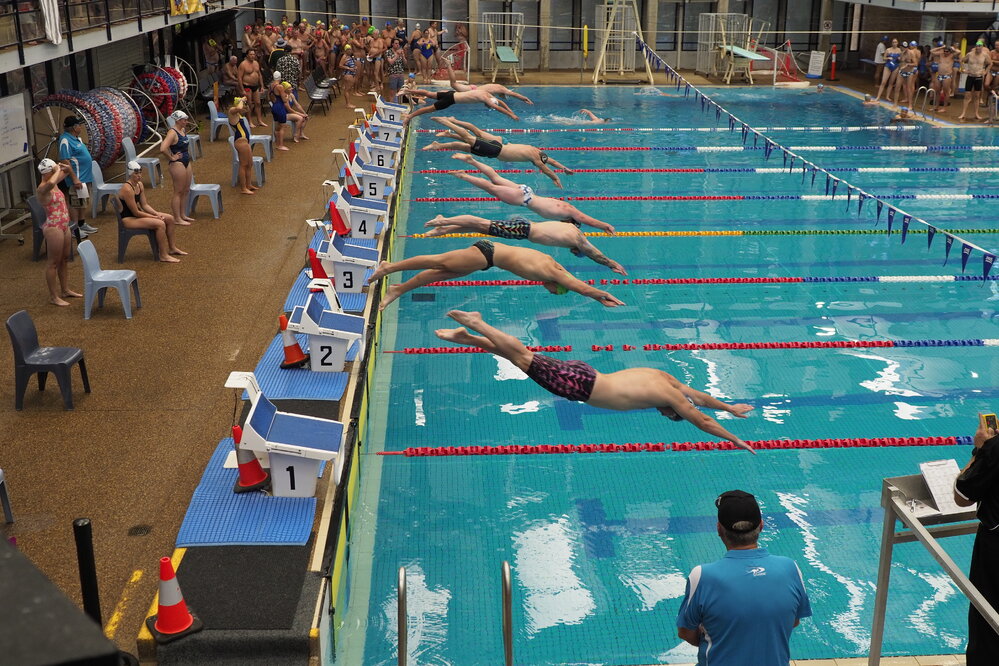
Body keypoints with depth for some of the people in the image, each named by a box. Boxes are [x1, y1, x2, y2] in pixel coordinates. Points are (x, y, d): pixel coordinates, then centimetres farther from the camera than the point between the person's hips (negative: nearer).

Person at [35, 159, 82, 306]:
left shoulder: (54, 183, 7)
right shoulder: (42, 189, -19)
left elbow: (66, 172, 25)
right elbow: (51, 183, -45)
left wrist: (68, 168, 1)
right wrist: (57, 170, -27)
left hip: (64, 226, 10)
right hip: (53, 228, -10)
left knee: (64, 260, 19)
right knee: (53, 263, -1)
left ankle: (65, 290, 32)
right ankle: (53, 297, 6)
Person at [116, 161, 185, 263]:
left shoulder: (140, 185, 4)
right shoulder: (127, 189, -25)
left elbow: (145, 205, 9)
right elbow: (136, 212, -23)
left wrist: (157, 214, -8)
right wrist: (155, 217, -17)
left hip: (137, 214, 10)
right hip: (128, 219, -10)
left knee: (170, 219, 5)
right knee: (160, 224, -27)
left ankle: (172, 248, 17)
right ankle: (163, 256, -20)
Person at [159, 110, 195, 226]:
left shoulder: (183, 130, 9)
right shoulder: (172, 133, -18)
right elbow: (163, 149, -31)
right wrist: (172, 158, -18)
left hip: (186, 163, 9)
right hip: (177, 164, -9)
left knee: (186, 190, 15)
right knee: (178, 192, -2)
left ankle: (182, 215, 26)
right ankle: (177, 218, 5)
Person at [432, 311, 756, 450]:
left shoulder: (664, 378, 13)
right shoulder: (668, 394, -8)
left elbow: (697, 395, 30)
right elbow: (702, 421, -4)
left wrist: (730, 408, 38)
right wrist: (736, 441, 6)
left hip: (582, 373, 7)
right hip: (581, 387, -7)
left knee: (525, 355, 10)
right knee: (525, 359, -5)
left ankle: (465, 336, 11)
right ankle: (476, 324, -5)